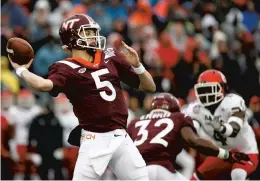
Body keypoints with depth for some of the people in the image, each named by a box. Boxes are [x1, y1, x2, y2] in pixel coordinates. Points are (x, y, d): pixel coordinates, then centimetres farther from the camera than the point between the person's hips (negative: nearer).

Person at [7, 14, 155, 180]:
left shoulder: (110, 58, 11)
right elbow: (45, 85, -30)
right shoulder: (67, 68, -6)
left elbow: (149, 87, 12)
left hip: (120, 137, 5)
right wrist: (21, 70, -16)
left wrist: (136, 65, -5)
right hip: (95, 140, -5)